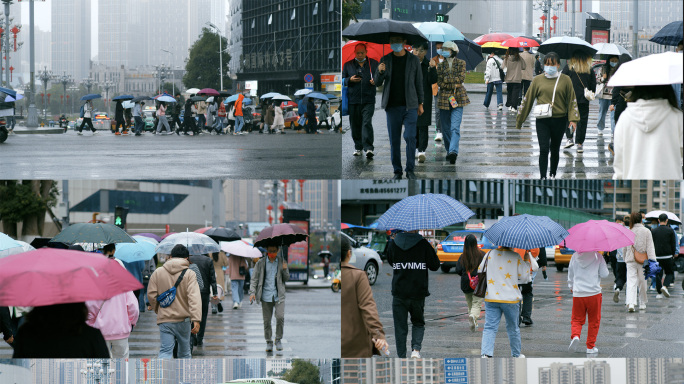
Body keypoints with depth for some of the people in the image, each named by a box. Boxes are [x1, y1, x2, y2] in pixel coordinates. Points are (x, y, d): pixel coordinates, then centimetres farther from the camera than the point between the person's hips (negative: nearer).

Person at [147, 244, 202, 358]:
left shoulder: (157, 273, 3)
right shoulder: (189, 274, -5)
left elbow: (151, 295, 4)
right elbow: (194, 297, -16)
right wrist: (196, 320, -22)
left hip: (164, 320, 1)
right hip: (183, 319, -1)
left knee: (165, 351, -4)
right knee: (184, 352, 16)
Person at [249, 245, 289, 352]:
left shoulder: (282, 262, 7)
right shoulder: (261, 263, 4)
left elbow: (286, 279, 11)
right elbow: (254, 279, 5)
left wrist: (285, 270, -10)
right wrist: (252, 292, -8)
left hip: (278, 295, 0)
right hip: (266, 296, 0)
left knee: (280, 317, -15)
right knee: (267, 320, 3)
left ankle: (278, 339, 4)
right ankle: (269, 342, 16)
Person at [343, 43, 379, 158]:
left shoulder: (373, 63, 11)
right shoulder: (348, 65, 13)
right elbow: (342, 80, 14)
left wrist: (375, 81, -10)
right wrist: (350, 80, -7)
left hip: (368, 100, -2)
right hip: (353, 100, 2)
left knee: (367, 123, -14)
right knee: (355, 125, 5)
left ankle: (368, 148, -19)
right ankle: (358, 147, 19)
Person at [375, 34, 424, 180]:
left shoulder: (413, 60, 3)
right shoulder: (385, 60, 4)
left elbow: (419, 82, 8)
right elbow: (378, 83, 2)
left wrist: (420, 103, 4)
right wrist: (380, 72, -20)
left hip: (410, 106, -1)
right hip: (392, 106, 1)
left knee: (410, 137, -11)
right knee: (394, 139, 1)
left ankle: (410, 170, -1)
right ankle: (397, 172, 10)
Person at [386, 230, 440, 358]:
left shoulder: (394, 244, 0)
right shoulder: (423, 244, -8)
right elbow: (435, 265, 0)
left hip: (399, 293, 1)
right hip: (418, 293, -1)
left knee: (400, 328, 8)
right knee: (418, 323, 17)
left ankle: (402, 357, 4)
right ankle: (416, 348, -6)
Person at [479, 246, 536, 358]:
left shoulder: (490, 254, -2)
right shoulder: (516, 257, -7)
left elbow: (480, 270, 9)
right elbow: (524, 277, 0)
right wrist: (526, 261, 10)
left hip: (491, 298, 1)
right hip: (510, 298, -1)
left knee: (490, 327, -1)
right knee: (512, 327, 16)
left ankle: (486, 353, -19)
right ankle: (516, 354, 30)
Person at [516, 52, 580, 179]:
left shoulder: (565, 80, 2)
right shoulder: (538, 80, 3)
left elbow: (572, 100, 4)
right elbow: (528, 99, 7)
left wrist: (573, 119, -7)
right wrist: (519, 120, 8)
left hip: (559, 120, 1)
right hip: (542, 121, -1)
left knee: (555, 149, 13)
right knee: (544, 149, -10)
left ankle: (553, 175, 28)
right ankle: (543, 177, -10)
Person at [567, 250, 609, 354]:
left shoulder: (575, 257, 3)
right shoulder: (597, 256, -6)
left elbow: (570, 274, 13)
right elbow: (604, 274, -1)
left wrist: (571, 287, 29)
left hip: (578, 294, 2)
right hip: (594, 293, -2)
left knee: (577, 319, 11)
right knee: (594, 321, 11)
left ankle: (575, 336, -18)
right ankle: (590, 346, 13)